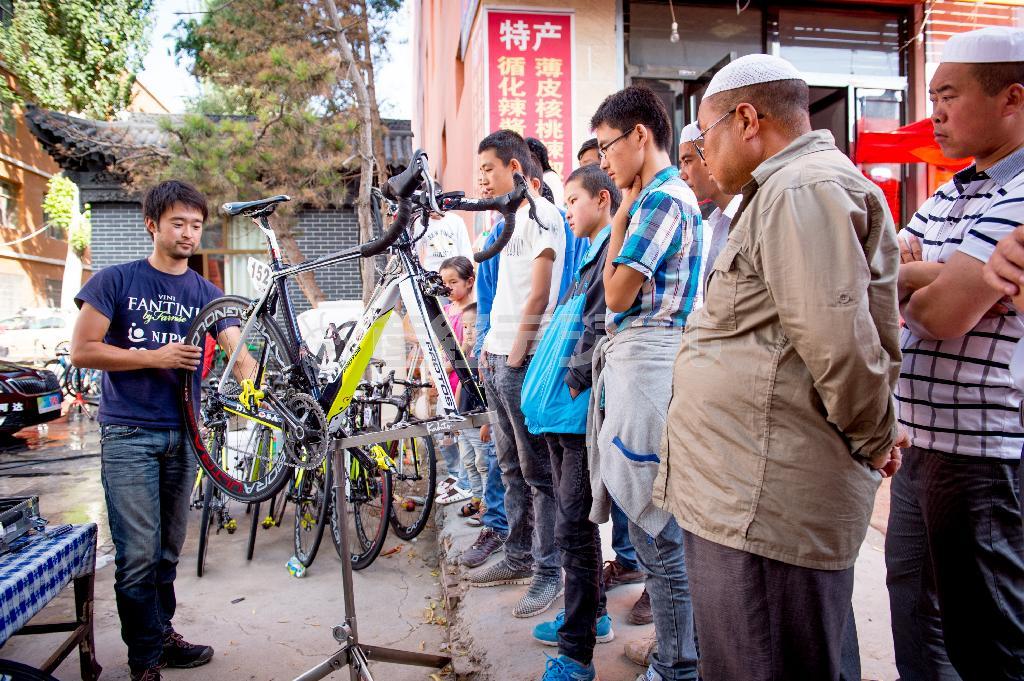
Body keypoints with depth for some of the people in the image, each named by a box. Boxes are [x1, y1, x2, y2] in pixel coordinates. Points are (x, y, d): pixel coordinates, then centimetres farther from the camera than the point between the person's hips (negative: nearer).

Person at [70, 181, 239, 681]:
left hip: (182, 434, 4)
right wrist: (155, 357, -14)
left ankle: (163, 634, 30)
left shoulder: (206, 294, 8)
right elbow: (82, 350, -5)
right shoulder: (116, 280, -1)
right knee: (138, 554, -4)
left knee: (169, 549, 14)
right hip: (128, 433, -3)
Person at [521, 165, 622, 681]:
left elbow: (602, 327, -20)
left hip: (580, 410, -10)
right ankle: (590, 616, 33)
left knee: (573, 527, -6)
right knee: (573, 521, 18)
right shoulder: (594, 254, 21)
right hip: (560, 411, 10)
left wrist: (574, 384, -16)